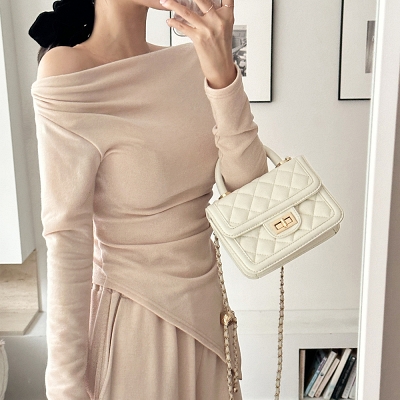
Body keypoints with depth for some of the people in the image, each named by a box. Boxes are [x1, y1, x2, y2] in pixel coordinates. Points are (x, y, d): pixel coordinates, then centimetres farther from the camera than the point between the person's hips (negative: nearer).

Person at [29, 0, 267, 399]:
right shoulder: (68, 76, -17)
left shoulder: (189, 63, -1)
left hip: (205, 307, 6)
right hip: (135, 320, -6)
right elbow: (67, 244, -18)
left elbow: (248, 185, -10)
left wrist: (223, 74, -23)